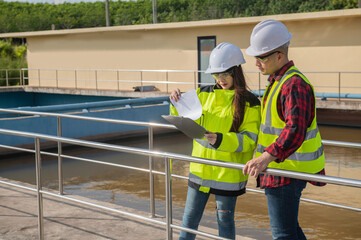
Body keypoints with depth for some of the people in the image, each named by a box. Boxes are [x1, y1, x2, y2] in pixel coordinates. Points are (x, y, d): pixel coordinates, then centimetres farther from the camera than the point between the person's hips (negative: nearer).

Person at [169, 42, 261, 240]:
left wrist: (221, 140, -27)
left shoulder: (249, 103, -8)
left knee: (224, 220, 10)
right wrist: (177, 103, -5)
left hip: (228, 173, -4)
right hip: (200, 169, 4)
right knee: (190, 217, 14)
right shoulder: (204, 94, 4)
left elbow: (249, 140, -13)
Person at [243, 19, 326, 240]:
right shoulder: (279, 80, 14)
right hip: (281, 168, 11)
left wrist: (266, 158, -46)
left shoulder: (294, 85, -21)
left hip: (286, 172, -11)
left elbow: (295, 131, -35)